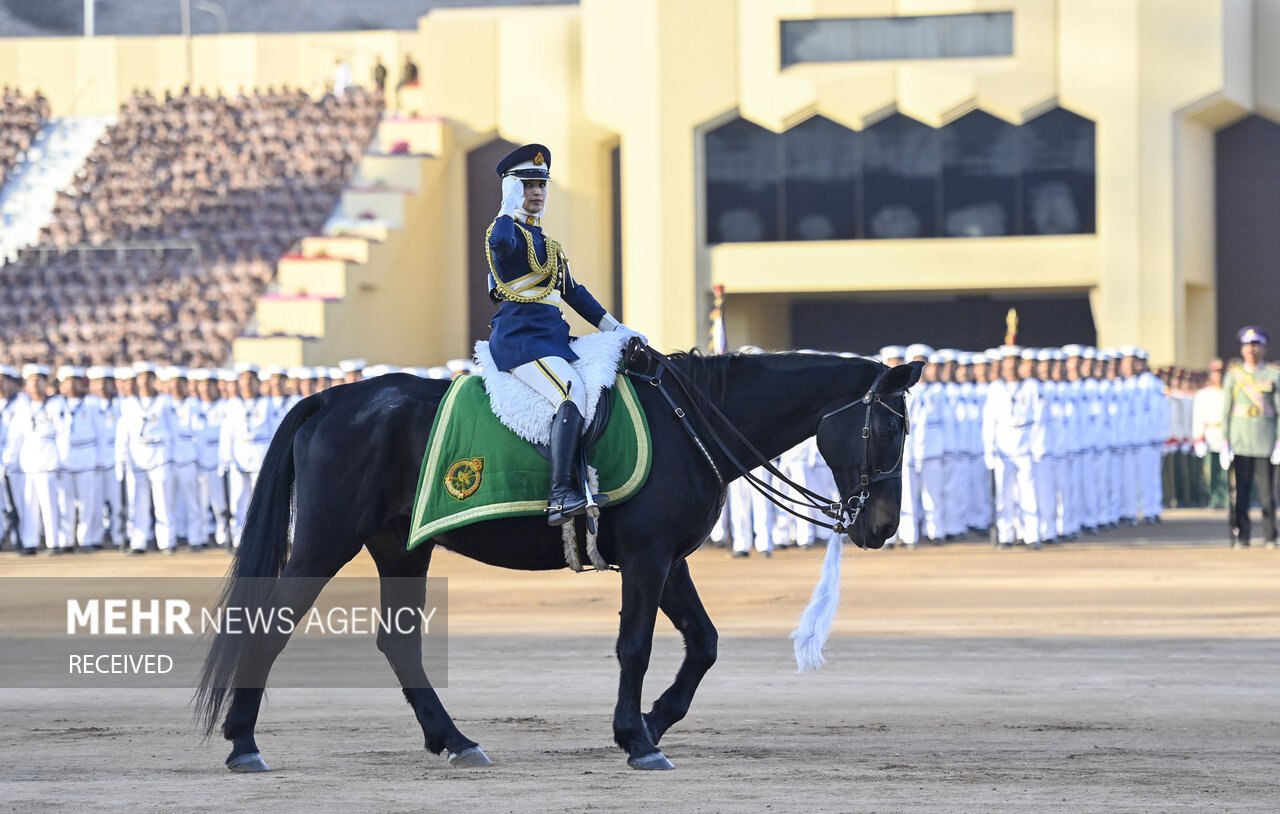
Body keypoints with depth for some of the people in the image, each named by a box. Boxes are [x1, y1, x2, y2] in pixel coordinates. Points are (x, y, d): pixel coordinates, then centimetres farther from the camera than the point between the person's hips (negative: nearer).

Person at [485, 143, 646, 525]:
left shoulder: (547, 242, 24)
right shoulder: (506, 230, -2)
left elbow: (574, 293, 26)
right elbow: (501, 243, -30)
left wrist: (616, 328, 21)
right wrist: (511, 208, -13)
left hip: (552, 336, 9)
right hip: (519, 337, -9)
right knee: (572, 393, -30)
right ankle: (561, 496, -39)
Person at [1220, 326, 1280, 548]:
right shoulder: (1233, 375, 7)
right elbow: (1226, 410, 6)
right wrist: (1225, 442, -1)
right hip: (1239, 442, 0)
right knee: (1238, 492, -3)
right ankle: (1240, 536, 2)